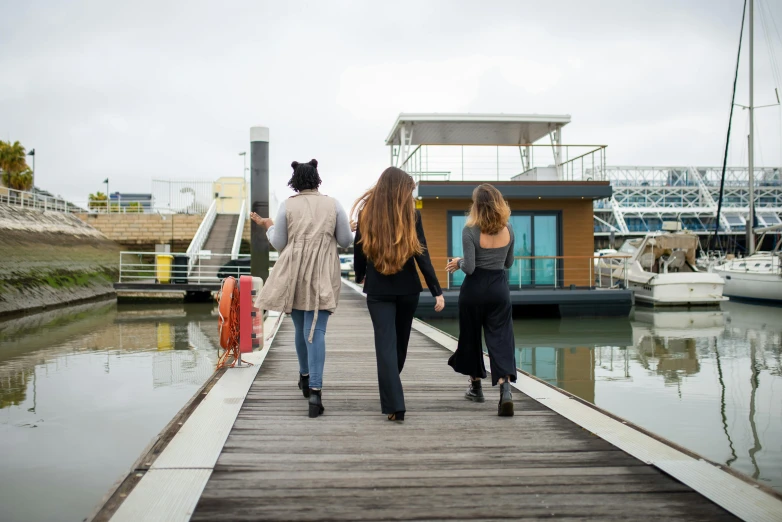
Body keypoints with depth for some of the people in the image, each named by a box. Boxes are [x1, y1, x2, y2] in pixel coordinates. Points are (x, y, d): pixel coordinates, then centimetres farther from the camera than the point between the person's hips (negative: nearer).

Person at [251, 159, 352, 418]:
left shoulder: (287, 206, 0)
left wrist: (267, 225, 20)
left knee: (301, 327, 19)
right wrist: (329, 233, 25)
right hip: (323, 276, -1)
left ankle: (305, 377, 38)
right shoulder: (333, 204, 2)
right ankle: (315, 390, -19)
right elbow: (345, 241, 4)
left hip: (294, 274, 1)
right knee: (316, 330, -6)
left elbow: (279, 244, 2)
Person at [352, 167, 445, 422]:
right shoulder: (411, 215, -7)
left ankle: (394, 405, -13)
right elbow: (422, 255, -10)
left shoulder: (366, 213, -3)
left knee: (385, 344, -2)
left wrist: (360, 276, 24)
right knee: (400, 341, 20)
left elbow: (358, 250, 4)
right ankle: (391, 391, 40)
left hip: (378, 290, -1)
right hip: (407, 288, 1)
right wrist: (437, 291, -6)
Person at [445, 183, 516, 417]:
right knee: (501, 340, -1)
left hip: (475, 288, -3)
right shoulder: (508, 230, 0)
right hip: (499, 288, 3)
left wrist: (458, 262, 3)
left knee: (471, 337, 17)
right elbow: (508, 263, 12)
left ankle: (476, 387, 31)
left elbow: (469, 268, -17)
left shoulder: (470, 231, -14)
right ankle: (505, 390, -21)